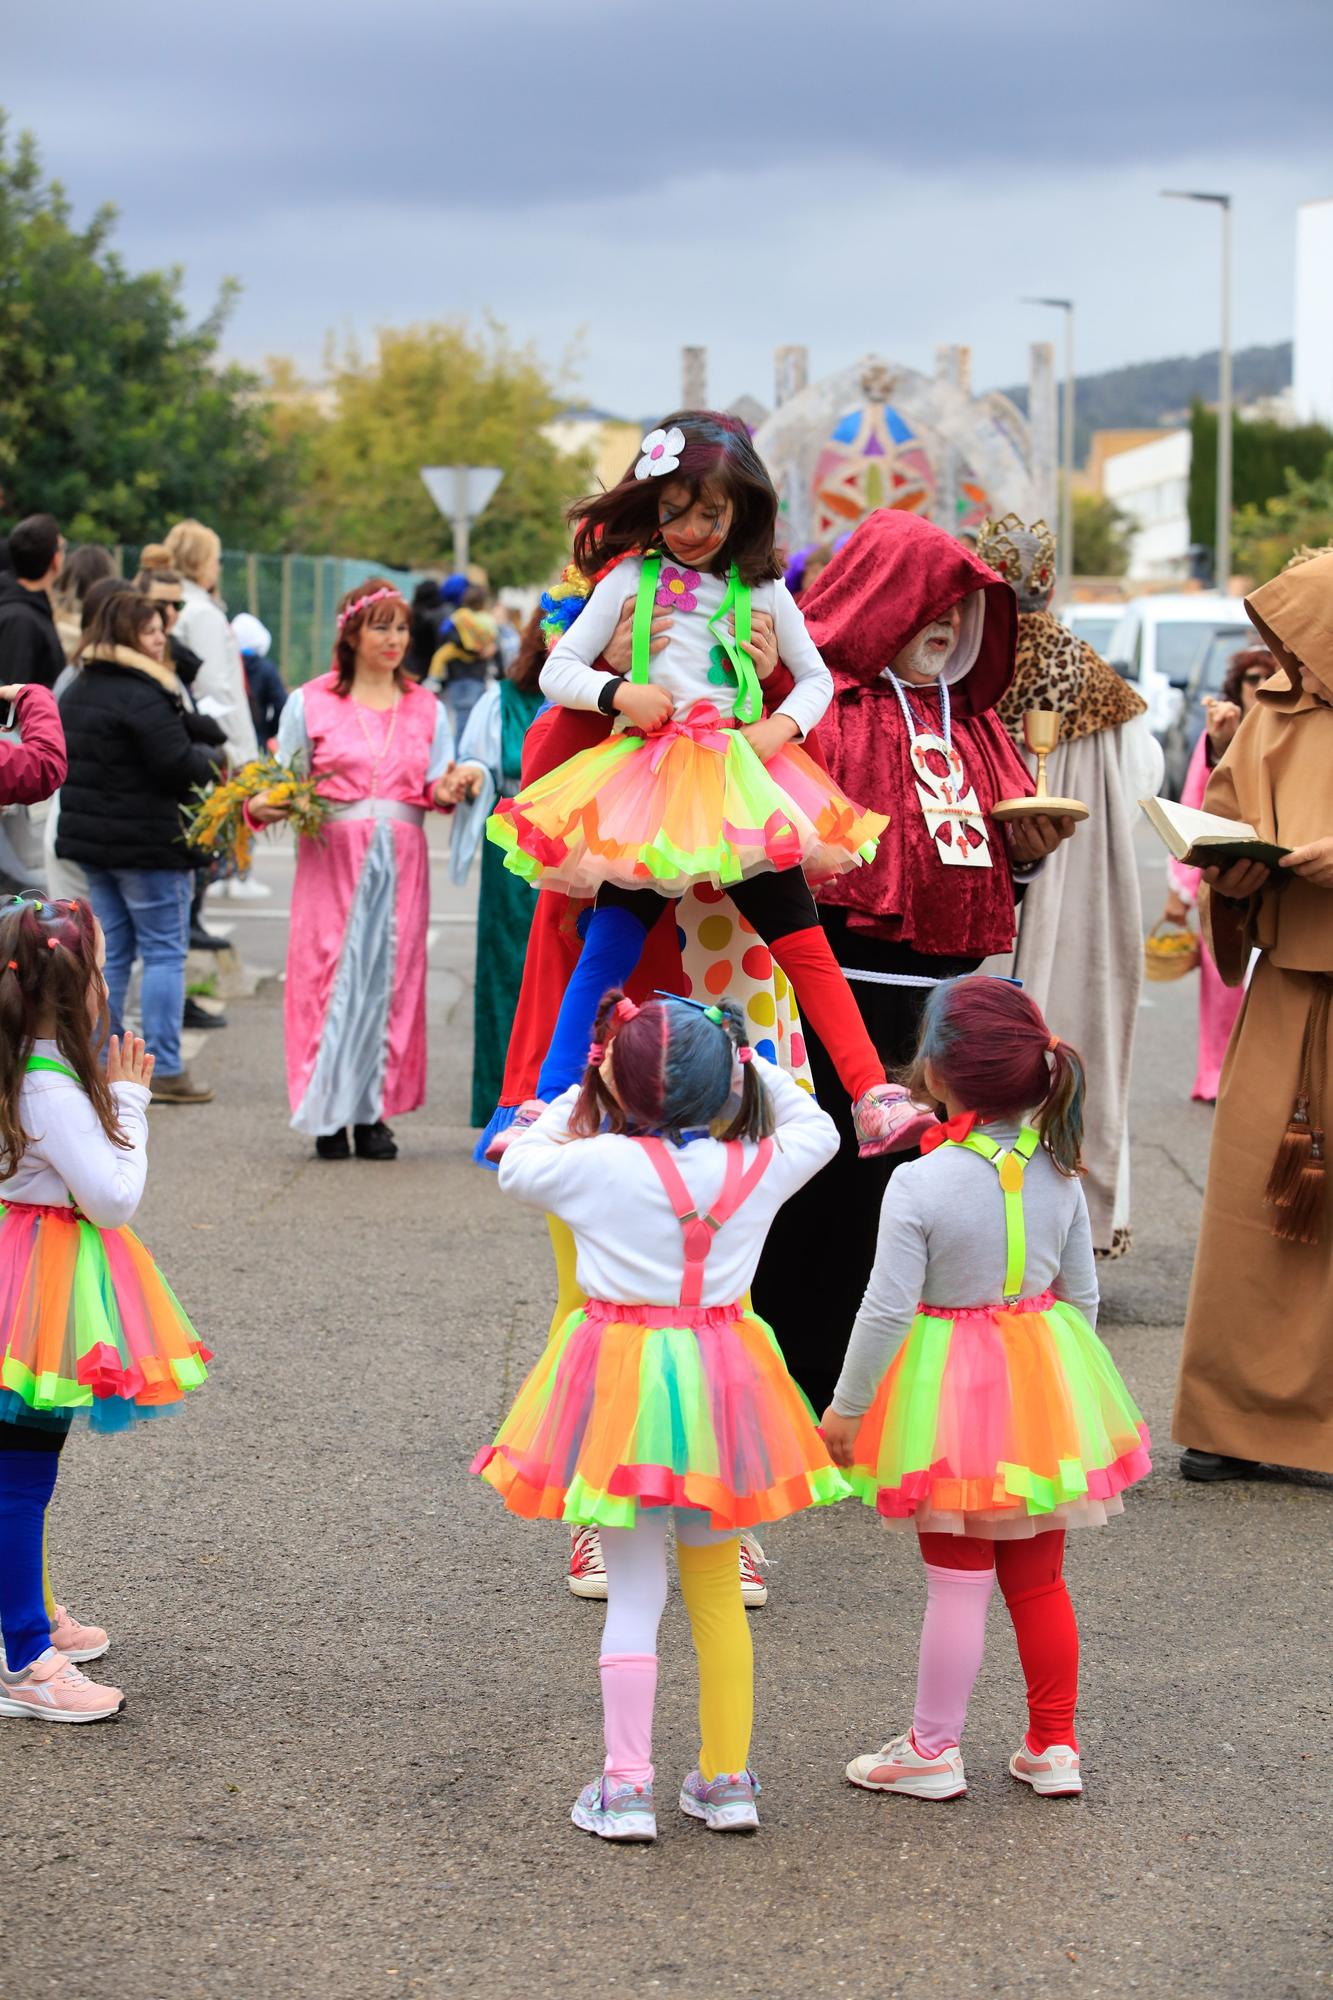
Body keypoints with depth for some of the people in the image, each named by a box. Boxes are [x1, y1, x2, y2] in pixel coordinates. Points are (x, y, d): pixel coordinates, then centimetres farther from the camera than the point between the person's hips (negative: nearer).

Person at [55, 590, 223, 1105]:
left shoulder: (78, 691, 11)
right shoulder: (142, 694, -18)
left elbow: (68, 759, 19)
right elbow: (179, 764, -21)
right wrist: (212, 759, -1)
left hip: (89, 834, 9)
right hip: (147, 841, -9)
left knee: (112, 951, 14)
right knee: (165, 952, -2)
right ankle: (165, 1071, -3)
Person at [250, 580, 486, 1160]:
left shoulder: (426, 709, 15)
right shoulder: (310, 703, 7)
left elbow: (435, 789, 11)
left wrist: (449, 789, -11)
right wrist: (262, 805, -14)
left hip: (400, 862, 2)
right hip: (332, 857, -2)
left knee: (391, 977, -1)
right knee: (329, 975, -6)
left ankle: (373, 1112, 6)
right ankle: (329, 1115, 0)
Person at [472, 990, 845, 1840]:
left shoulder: (597, 1164, -13)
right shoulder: (758, 1166, -5)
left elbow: (518, 1167, 6)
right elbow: (816, 1129, 17)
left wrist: (572, 1105, 15)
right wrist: (742, 1059, 15)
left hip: (624, 1387, -2)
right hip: (720, 1384, 3)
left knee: (634, 1591, 5)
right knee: (718, 1591, 15)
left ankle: (626, 1786, 4)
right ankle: (727, 1777, 20)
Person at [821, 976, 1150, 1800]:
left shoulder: (919, 1186, -19)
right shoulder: (1059, 1176, -3)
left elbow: (887, 1310, -16)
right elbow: (1082, 1293, 6)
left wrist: (847, 1407, -4)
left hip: (951, 1398, -5)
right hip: (1042, 1390, 5)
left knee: (958, 1579, 5)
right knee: (1039, 1577, 14)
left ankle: (933, 1748, 16)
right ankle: (1055, 1744, 23)